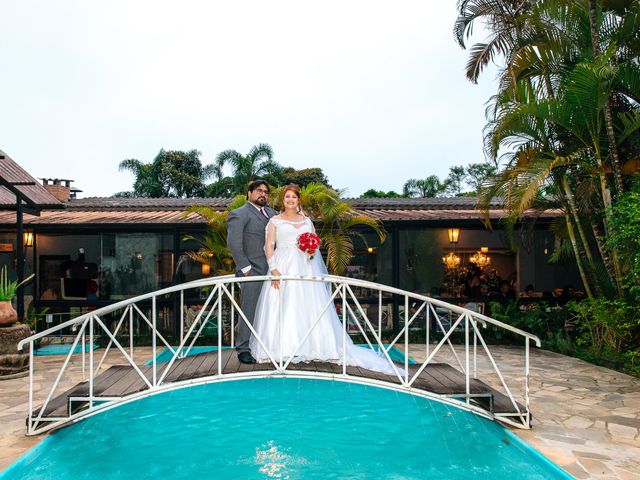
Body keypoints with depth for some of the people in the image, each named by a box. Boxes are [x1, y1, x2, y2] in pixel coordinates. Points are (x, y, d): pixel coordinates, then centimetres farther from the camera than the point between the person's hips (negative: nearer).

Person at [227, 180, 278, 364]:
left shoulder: (272, 213, 18)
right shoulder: (239, 214, -1)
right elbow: (233, 243, -9)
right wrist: (245, 267, -13)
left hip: (271, 271, 6)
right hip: (252, 272, -6)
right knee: (248, 311, -3)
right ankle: (243, 349, 8)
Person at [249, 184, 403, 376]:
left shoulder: (307, 221, 17)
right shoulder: (275, 221, 8)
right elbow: (269, 246, 0)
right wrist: (273, 269, -13)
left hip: (304, 268, 3)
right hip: (283, 267, -2)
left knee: (307, 307, -2)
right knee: (282, 308, -7)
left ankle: (308, 347, 4)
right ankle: (282, 348, -1)